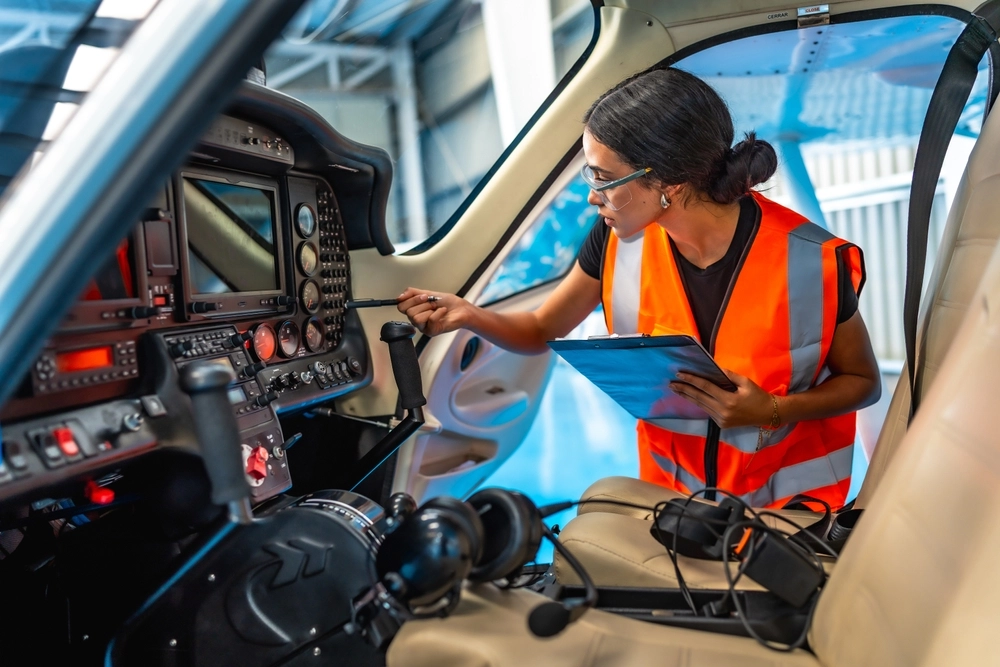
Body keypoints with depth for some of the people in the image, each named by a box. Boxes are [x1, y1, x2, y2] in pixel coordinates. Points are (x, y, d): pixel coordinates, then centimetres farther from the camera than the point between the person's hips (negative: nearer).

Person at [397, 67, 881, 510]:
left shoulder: (811, 262, -22)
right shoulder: (620, 239, -13)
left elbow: (863, 382, -6)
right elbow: (541, 330, 0)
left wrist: (771, 411, -24)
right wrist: (467, 315, -19)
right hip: (668, 480, 2)